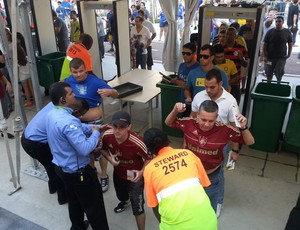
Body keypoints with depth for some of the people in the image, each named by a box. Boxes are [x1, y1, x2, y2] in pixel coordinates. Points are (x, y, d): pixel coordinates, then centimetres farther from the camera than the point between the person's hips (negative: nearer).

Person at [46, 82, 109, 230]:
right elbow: (85, 149, -34)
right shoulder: (68, 121, -33)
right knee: (94, 205, 10)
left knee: (74, 201, 29)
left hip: (61, 167, 10)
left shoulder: (52, 114, -1)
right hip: (77, 172, -10)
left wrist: (97, 127, 3)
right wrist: (96, 133, -18)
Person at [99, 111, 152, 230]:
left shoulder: (136, 143, -38)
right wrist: (110, 158, -22)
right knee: (120, 195, 35)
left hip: (135, 176, -5)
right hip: (118, 173, 6)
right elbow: (103, 149, -2)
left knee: (137, 207, 1)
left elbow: (149, 158, -20)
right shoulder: (107, 136, -26)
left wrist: (141, 172, -35)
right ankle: (124, 201, 73)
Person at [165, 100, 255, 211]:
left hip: (211, 177, -1)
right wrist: (175, 111, -25)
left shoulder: (224, 130, -26)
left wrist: (243, 128, -37)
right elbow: (168, 123, -5)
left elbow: (250, 142, -17)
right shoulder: (189, 123, -22)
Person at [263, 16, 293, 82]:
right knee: (269, 73, 8)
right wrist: (264, 56, -5)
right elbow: (265, 44, 1)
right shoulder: (270, 32, 0)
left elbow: (290, 44, 11)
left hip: (281, 57, -1)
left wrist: (289, 54, -1)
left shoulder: (287, 32, 2)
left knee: (279, 73, -10)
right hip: (270, 57, 1)